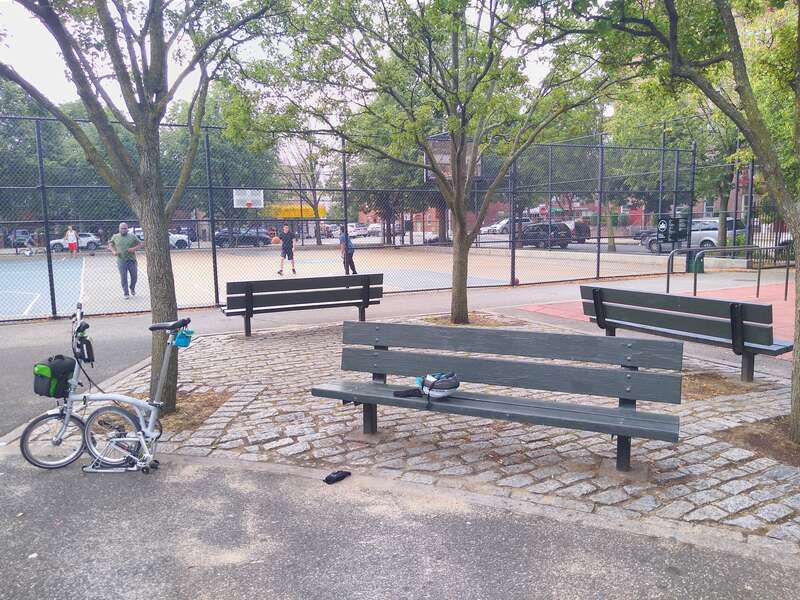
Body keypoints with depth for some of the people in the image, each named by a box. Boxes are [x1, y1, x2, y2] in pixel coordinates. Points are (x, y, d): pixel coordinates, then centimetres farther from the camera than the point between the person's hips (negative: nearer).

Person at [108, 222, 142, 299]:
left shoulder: (132, 236, 3)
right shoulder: (115, 237, 7)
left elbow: (140, 244, 6)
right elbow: (110, 245, 18)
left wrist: (134, 248, -13)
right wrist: (113, 251, -1)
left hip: (131, 260, 0)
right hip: (121, 261, 0)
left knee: (134, 275, 4)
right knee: (123, 277, -1)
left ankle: (132, 289, 31)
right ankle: (126, 293, 7)